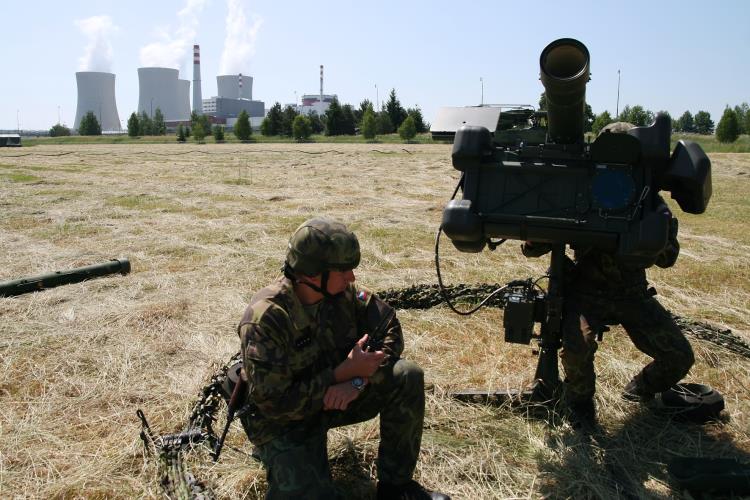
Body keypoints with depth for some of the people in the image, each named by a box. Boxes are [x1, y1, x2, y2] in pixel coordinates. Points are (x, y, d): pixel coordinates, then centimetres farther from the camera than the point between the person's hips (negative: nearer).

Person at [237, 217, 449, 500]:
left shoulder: (343, 292, -13)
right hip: (285, 421, -5)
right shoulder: (265, 320, -29)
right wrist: (344, 372, -28)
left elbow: (389, 330, -6)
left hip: (337, 396, 5)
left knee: (407, 377, -15)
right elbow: (273, 403, -28)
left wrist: (360, 380, -23)